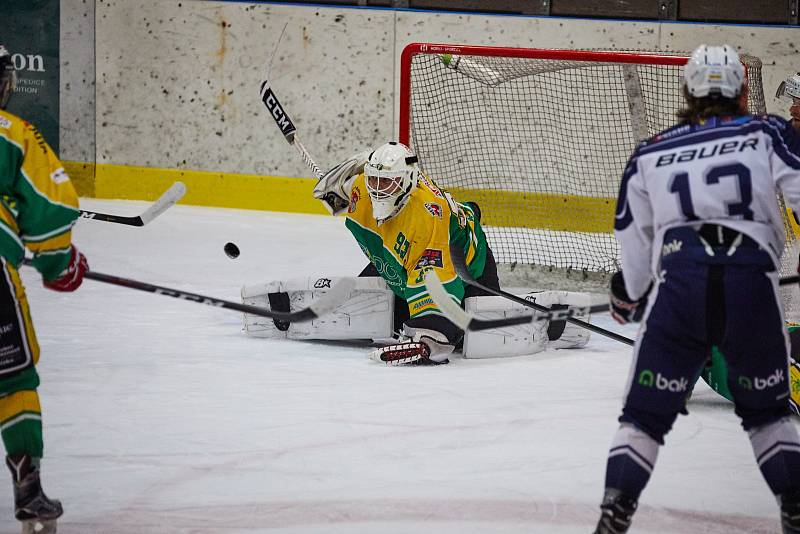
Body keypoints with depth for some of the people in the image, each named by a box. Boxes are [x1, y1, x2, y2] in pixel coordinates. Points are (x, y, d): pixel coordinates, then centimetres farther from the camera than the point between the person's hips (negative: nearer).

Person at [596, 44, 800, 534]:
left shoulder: (649, 154, 20)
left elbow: (633, 237, 26)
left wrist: (629, 296, 43)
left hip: (677, 284, 0)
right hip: (752, 282, 0)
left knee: (647, 411, 10)